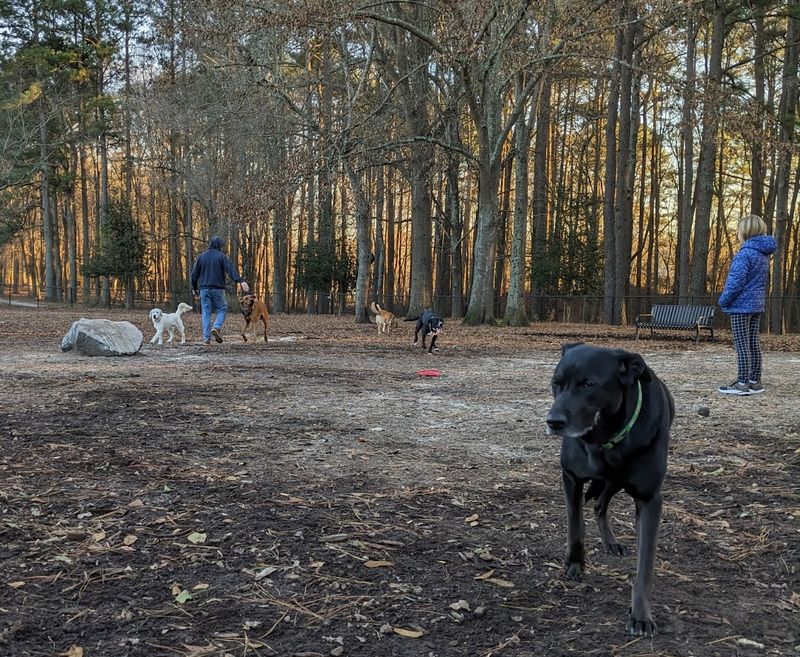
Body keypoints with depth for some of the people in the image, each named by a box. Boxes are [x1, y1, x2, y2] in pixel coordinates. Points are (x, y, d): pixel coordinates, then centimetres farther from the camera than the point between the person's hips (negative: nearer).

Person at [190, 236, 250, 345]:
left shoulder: (201, 257, 10)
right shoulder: (222, 256, -1)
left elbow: (194, 274, 12)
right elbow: (231, 270, -16)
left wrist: (194, 288, 24)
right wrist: (241, 281, -27)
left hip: (204, 289, 3)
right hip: (217, 289, -3)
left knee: (206, 313, 4)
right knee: (222, 309, 9)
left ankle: (206, 338, -1)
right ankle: (216, 327, -16)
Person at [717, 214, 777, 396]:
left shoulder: (746, 253, -18)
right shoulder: (764, 253, 11)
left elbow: (736, 282, -21)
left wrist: (723, 300, -10)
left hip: (742, 305, -9)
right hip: (757, 305, 9)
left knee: (742, 345, -5)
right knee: (754, 343, 12)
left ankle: (743, 383, -3)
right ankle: (755, 381, 16)